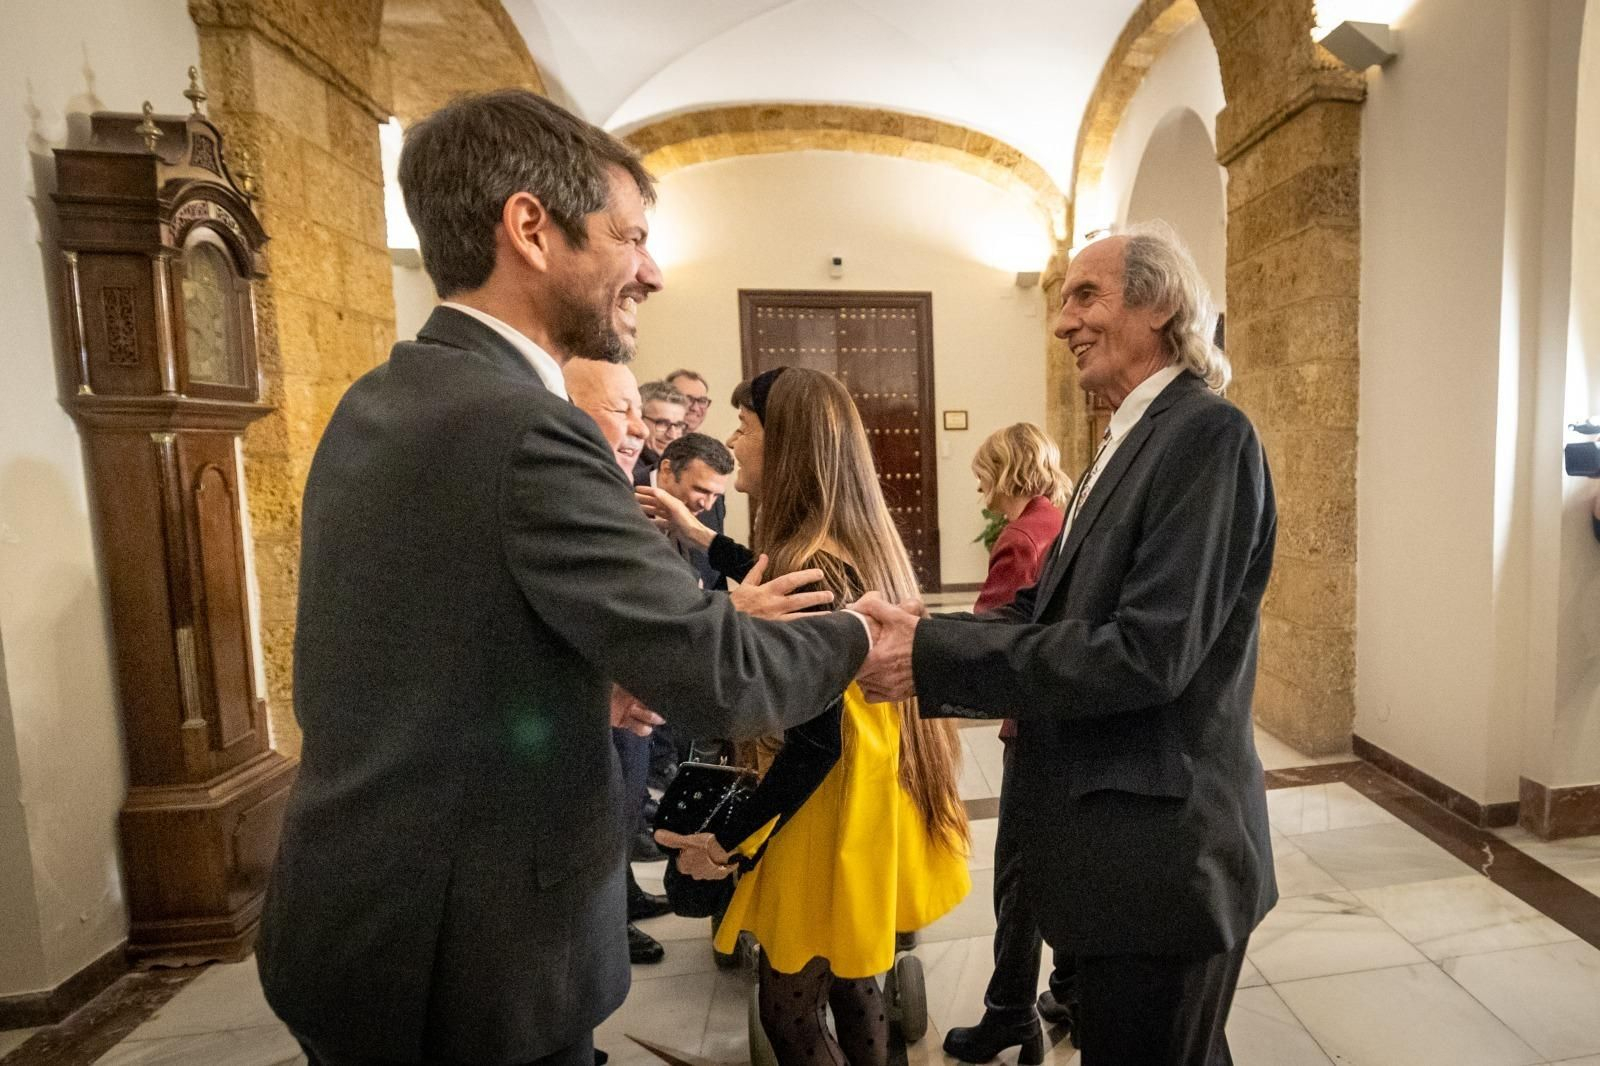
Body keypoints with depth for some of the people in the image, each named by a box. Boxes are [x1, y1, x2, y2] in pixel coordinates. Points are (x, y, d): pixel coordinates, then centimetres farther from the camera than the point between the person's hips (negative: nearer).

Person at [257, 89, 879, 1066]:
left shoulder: (376, 404, 2)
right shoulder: (525, 430, -27)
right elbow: (718, 679, -25)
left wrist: (631, 657, 5)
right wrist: (853, 635, -7)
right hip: (462, 959, -8)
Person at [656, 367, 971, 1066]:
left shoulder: (809, 567, -26)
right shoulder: (866, 542, 2)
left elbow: (814, 744, -25)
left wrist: (727, 842, -15)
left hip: (831, 817, -9)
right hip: (874, 803, 9)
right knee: (849, 984, 24)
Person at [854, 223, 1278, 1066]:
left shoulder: (1208, 433, -18)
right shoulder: (1128, 442, 10)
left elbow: (1146, 653, -27)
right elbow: (1050, 613, 5)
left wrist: (934, 658, -25)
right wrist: (918, 631, -9)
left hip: (1161, 850, -8)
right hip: (1116, 838, 9)